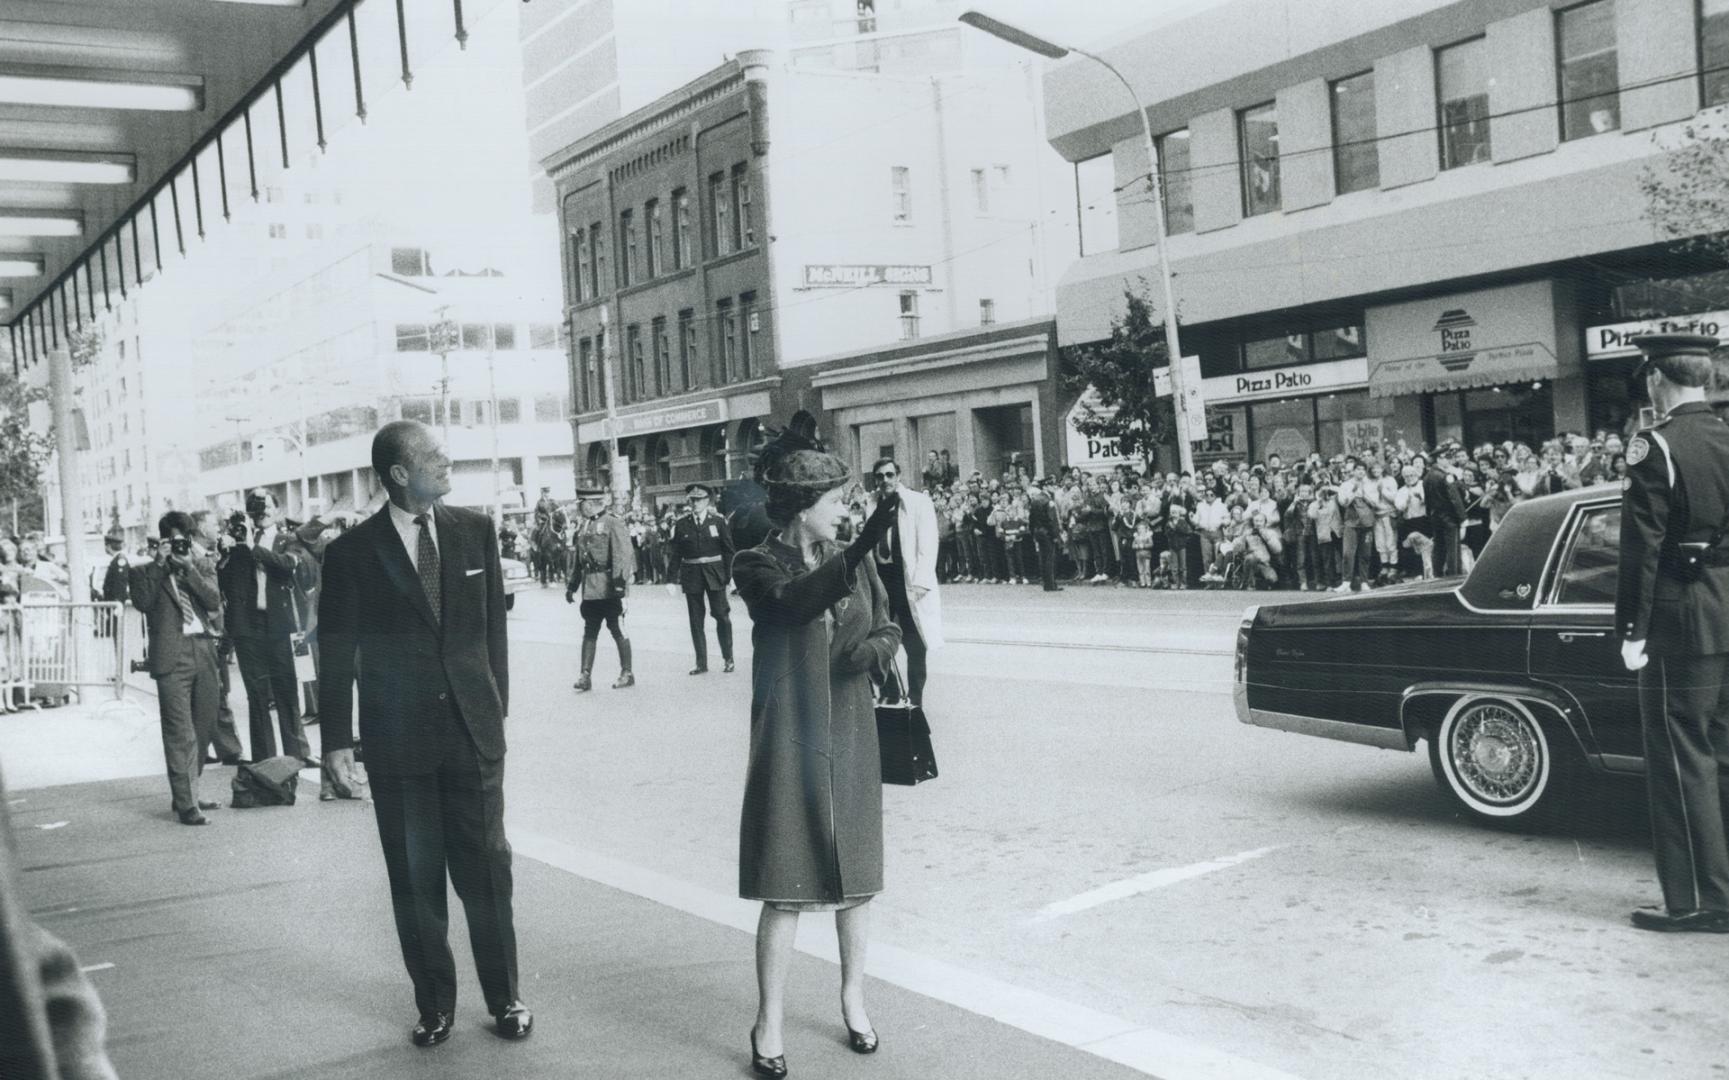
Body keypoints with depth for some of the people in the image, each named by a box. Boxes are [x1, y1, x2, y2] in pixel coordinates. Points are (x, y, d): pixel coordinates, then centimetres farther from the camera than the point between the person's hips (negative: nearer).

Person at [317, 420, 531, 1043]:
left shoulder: (474, 531, 2)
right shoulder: (352, 552, -5)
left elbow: (493, 623, 8)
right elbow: (337, 653, 0)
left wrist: (497, 705, 6)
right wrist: (337, 737, 0)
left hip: (473, 731, 1)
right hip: (397, 739, -1)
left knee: (486, 870, 5)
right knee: (415, 880, 8)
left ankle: (504, 997, 20)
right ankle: (434, 1006, 23)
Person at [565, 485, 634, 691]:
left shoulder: (612, 522, -9)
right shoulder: (583, 526, 13)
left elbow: (622, 555, -15)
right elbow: (576, 558, 19)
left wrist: (620, 584, -21)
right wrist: (572, 585, 16)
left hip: (609, 588, -7)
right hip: (590, 588, 7)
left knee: (617, 630, 2)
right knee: (589, 632, 6)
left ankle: (627, 673, 13)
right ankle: (585, 676, 7)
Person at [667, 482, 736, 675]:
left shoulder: (719, 522, 0)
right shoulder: (682, 525, 5)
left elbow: (728, 550, 1)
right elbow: (676, 554, 6)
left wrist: (730, 576, -5)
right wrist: (674, 578, 0)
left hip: (714, 574, -2)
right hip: (691, 576, 2)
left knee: (721, 616, -1)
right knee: (695, 620, 4)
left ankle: (728, 658, 13)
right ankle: (701, 663, 11)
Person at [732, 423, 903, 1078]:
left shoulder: (854, 561, 6)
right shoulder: (757, 567, -7)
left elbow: (889, 631, 11)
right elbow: (794, 602, -28)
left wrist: (872, 649, -14)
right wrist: (866, 542, -39)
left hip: (850, 738, 4)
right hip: (790, 743, -4)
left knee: (856, 876, 12)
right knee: (786, 886, -3)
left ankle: (853, 1000, 30)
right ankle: (769, 1027, 8)